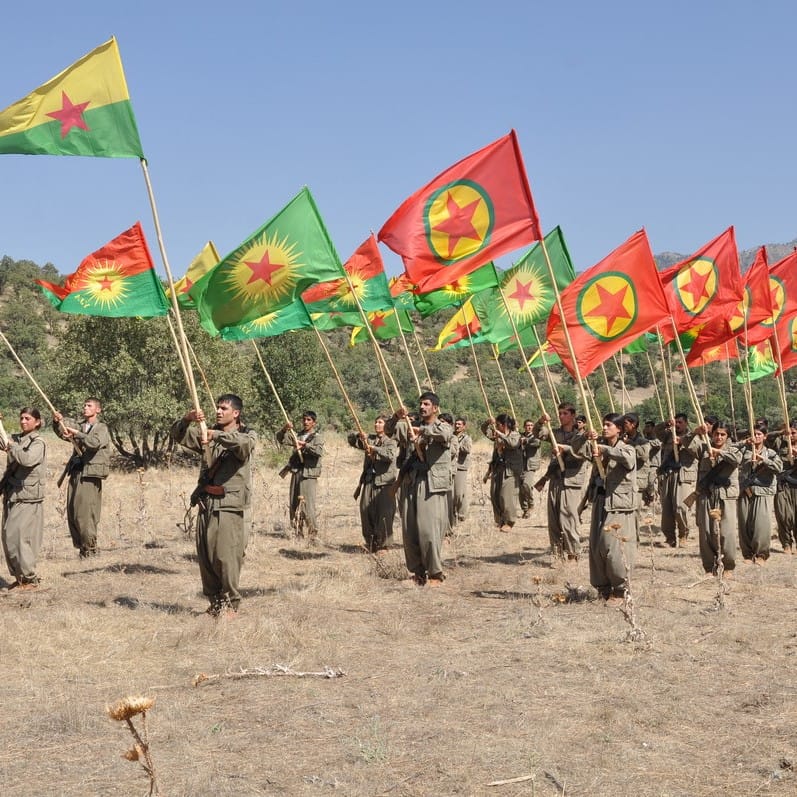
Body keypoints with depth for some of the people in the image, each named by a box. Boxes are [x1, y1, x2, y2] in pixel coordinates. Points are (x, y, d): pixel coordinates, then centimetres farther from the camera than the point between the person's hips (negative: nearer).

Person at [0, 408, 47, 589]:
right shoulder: (15, 438, 12)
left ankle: (30, 579, -2)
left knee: (18, 537, -10)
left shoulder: (38, 443, -9)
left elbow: (27, 459, -26)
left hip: (28, 499, -7)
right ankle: (19, 577, 19)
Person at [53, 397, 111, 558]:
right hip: (75, 473, 7)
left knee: (84, 513, -11)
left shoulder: (102, 429, 0)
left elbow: (94, 442, -19)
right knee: (71, 513, 6)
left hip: (90, 475, -7)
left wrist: (76, 433, -27)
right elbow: (63, 433, 5)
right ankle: (80, 545, 14)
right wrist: (58, 422, -14)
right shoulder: (80, 427, 20)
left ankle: (90, 548, -3)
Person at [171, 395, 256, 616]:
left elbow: (244, 442, -24)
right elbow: (178, 435, 7)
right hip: (206, 501, 6)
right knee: (205, 554, 7)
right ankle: (214, 601, 18)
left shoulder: (247, 435, 0)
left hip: (230, 504, -6)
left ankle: (231, 603, 0)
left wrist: (217, 435, -37)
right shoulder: (206, 434, 16)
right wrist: (187, 419, -13)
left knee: (227, 555, -10)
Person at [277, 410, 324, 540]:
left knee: (308, 505, -11)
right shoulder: (297, 436, 16)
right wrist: (284, 429, -9)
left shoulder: (317, 437, -1)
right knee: (294, 505, 9)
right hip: (296, 473, 6)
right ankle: (298, 533, 18)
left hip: (309, 474, -6)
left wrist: (305, 445, -24)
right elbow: (281, 439, 8)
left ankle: (313, 534, -6)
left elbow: (319, 451, -19)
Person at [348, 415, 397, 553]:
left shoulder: (391, 441, 0)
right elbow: (351, 438, 11)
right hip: (369, 480, 5)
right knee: (366, 511, 4)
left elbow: (390, 455, -19)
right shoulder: (369, 439, 15)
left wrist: (374, 448, -22)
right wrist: (358, 435, -9)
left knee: (383, 514, -7)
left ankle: (382, 544, 2)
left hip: (384, 482, -5)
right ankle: (370, 542, 16)